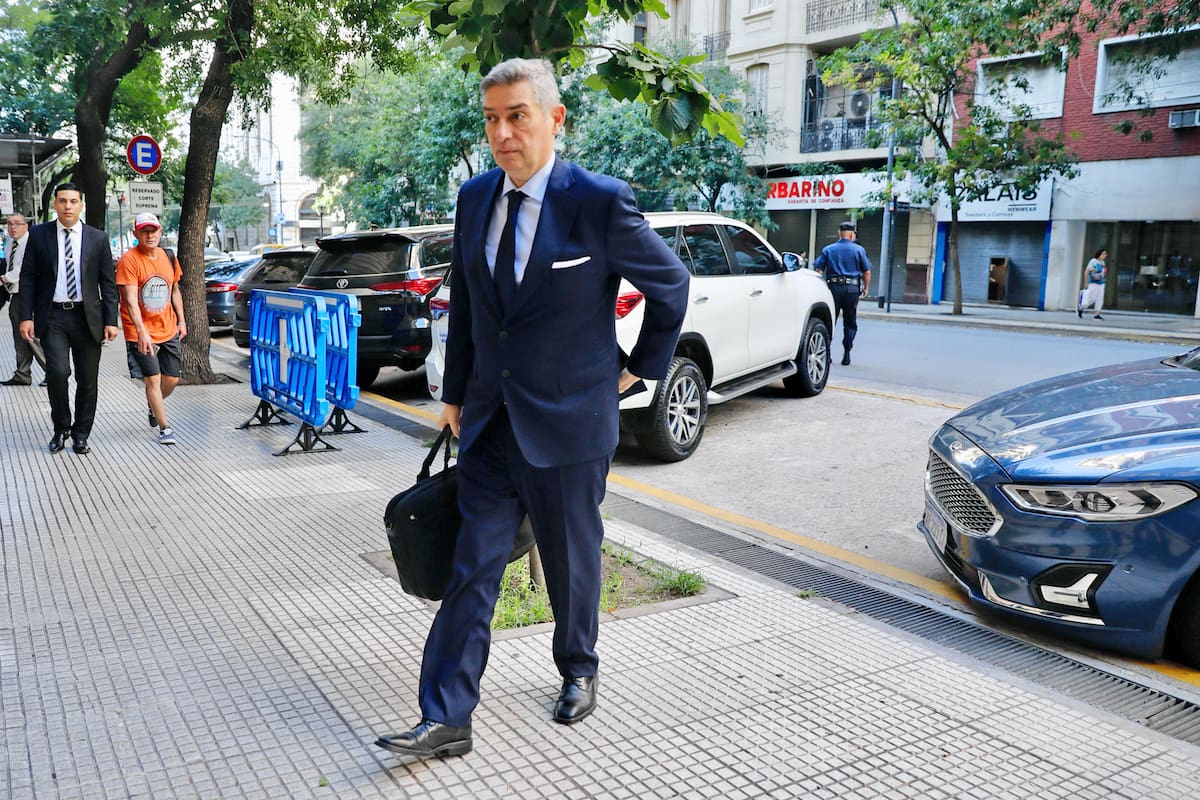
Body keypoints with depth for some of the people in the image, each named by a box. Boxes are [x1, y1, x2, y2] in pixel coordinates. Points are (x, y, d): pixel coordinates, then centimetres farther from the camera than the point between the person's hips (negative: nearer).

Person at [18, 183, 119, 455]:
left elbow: (108, 283, 5)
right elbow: (28, 278, 4)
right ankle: (61, 428, 7)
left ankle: (80, 434, 21)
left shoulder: (98, 238, 4)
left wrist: (111, 320, -2)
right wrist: (26, 316, -4)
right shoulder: (39, 234, 4)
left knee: (88, 380, 5)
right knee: (57, 372, -15)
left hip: (87, 317, 1)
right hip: (52, 317, -1)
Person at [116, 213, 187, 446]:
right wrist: (142, 332, -29)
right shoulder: (129, 260, -13)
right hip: (141, 333, -5)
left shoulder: (169, 257, 7)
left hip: (168, 330, 6)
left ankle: (153, 407, 39)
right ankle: (165, 428, 4)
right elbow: (130, 300, -20)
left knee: (172, 379, 9)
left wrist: (181, 320, 13)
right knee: (153, 380, -5)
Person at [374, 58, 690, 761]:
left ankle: (579, 672, 39)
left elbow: (672, 284, -1)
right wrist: (456, 394, 14)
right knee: (473, 569, 4)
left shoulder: (600, 201, -13)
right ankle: (446, 720, 11)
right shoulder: (474, 198, 4)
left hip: (568, 425, -4)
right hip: (491, 423, 4)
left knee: (573, 564, 14)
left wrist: (642, 367, 3)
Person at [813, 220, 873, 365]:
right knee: (850, 323, 9)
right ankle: (846, 354, 3)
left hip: (833, 288, 1)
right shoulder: (859, 250, 3)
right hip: (852, 289, -1)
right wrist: (866, 288, 15)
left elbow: (818, 270, 1)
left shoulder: (828, 250, 6)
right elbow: (867, 272, 2)